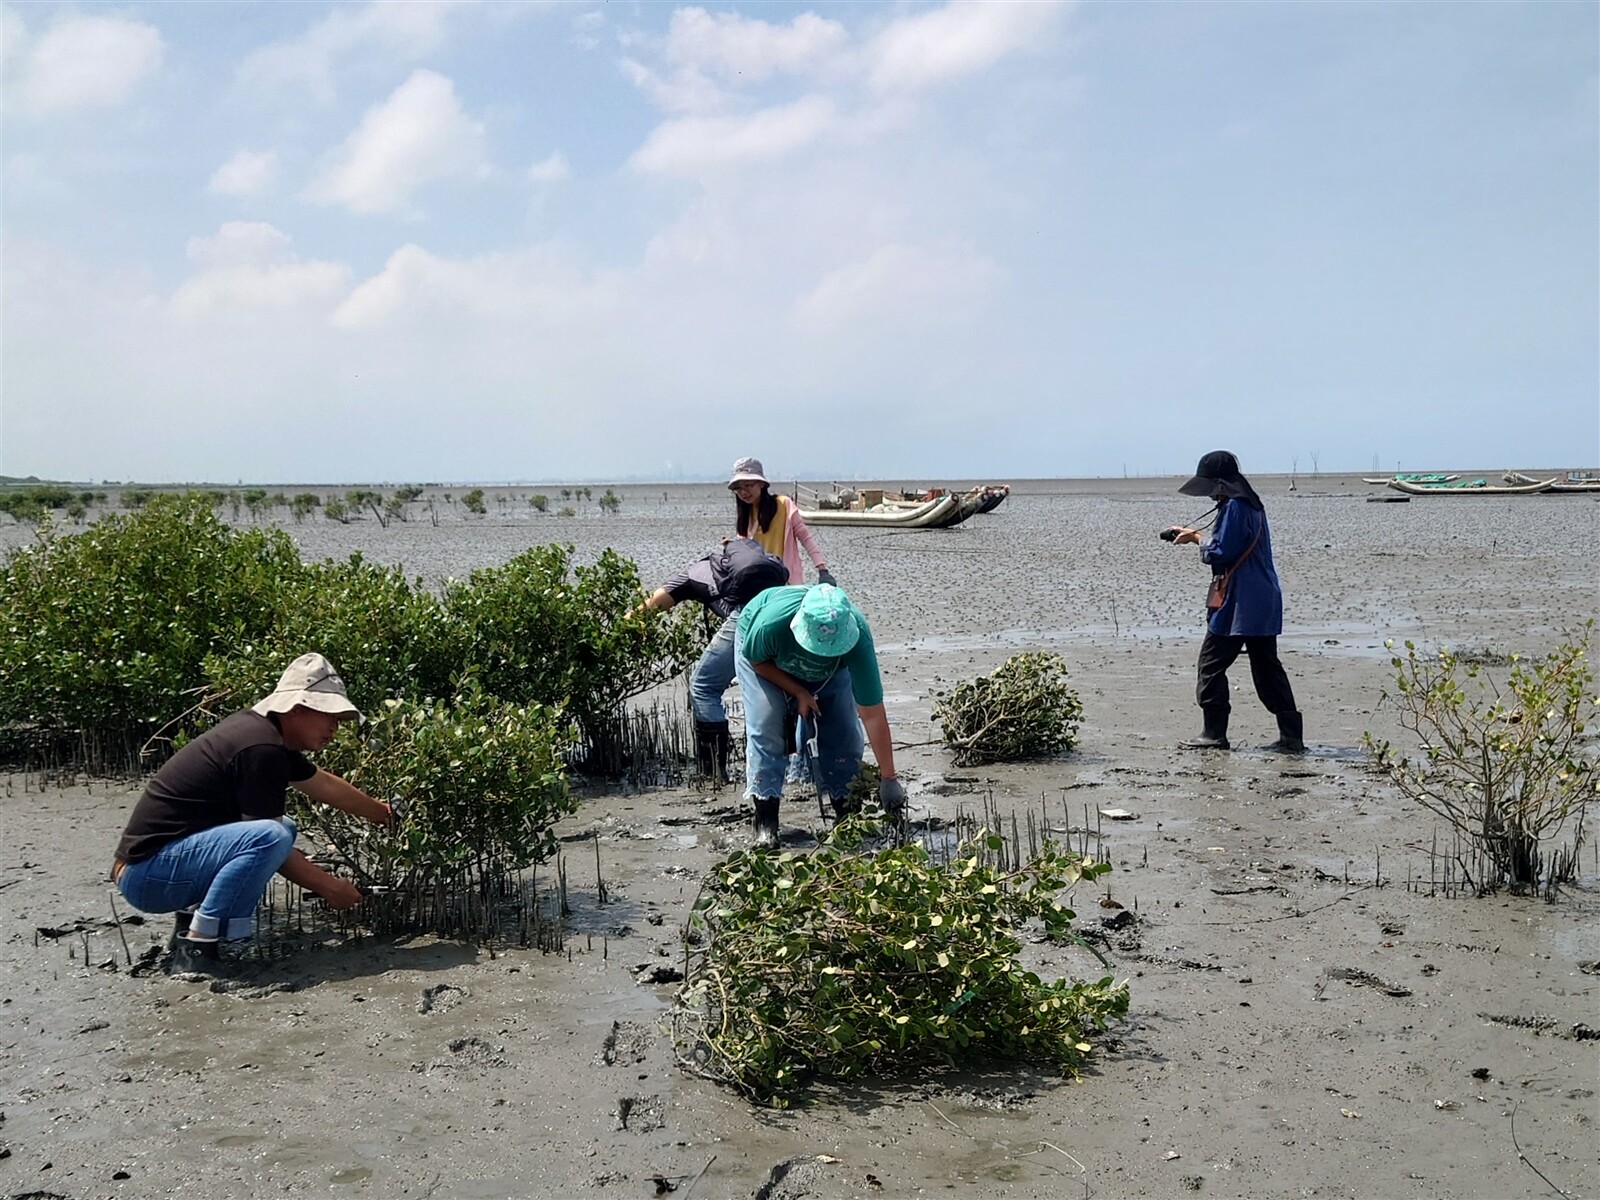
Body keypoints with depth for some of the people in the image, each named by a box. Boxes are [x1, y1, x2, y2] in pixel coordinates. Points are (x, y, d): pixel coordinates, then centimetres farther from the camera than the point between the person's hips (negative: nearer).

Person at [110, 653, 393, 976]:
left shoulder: (265, 730, 10)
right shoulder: (261, 748, -20)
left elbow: (325, 785, 27)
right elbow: (266, 841, -17)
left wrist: (385, 814, 38)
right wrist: (329, 887, -6)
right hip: (145, 874, -10)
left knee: (285, 829, 18)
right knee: (271, 837, -28)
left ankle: (193, 919, 10)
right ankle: (197, 947, -17)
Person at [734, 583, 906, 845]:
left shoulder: (857, 638, -41)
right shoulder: (770, 625, -45)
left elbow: (873, 715, -36)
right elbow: (756, 661, -18)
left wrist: (889, 780, -32)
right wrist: (798, 693, -23)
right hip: (763, 658, -1)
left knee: (843, 733, -11)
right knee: (765, 727, -19)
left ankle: (847, 814, 5)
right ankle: (766, 823, -12)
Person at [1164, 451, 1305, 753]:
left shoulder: (1234, 507, -15)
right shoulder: (1252, 504, 16)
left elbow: (1221, 552, -17)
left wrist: (1196, 538, -1)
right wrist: (1197, 535, 14)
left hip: (1238, 603, -10)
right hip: (1263, 601, 10)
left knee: (1212, 663, 0)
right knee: (1267, 666, 10)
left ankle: (1213, 734, 3)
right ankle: (1291, 736, 7)